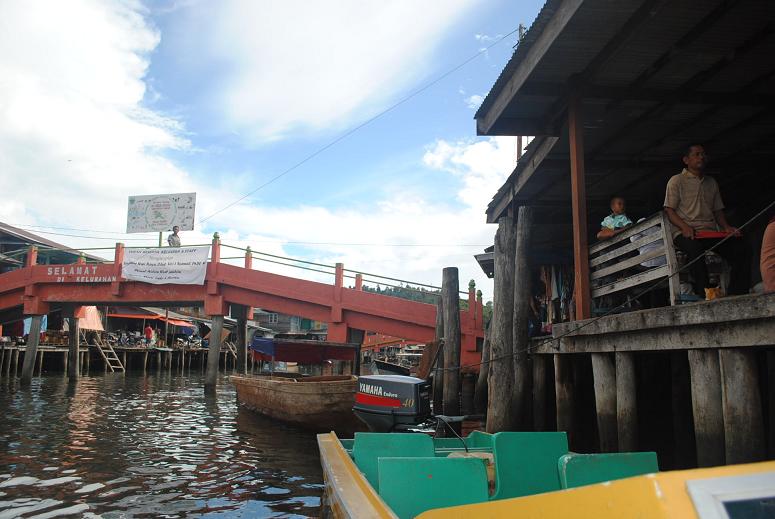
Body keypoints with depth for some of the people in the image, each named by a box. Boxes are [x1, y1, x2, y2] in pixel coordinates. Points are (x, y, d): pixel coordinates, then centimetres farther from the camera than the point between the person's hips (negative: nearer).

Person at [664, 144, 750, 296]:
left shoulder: (711, 182, 26)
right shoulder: (677, 181, 8)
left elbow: (718, 210, 26)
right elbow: (669, 210, 0)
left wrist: (726, 227, 4)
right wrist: (684, 227, -18)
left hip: (711, 231, 5)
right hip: (686, 232, -5)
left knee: (740, 248, -22)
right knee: (695, 248, -40)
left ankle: (738, 296, -25)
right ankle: (705, 296, -41)